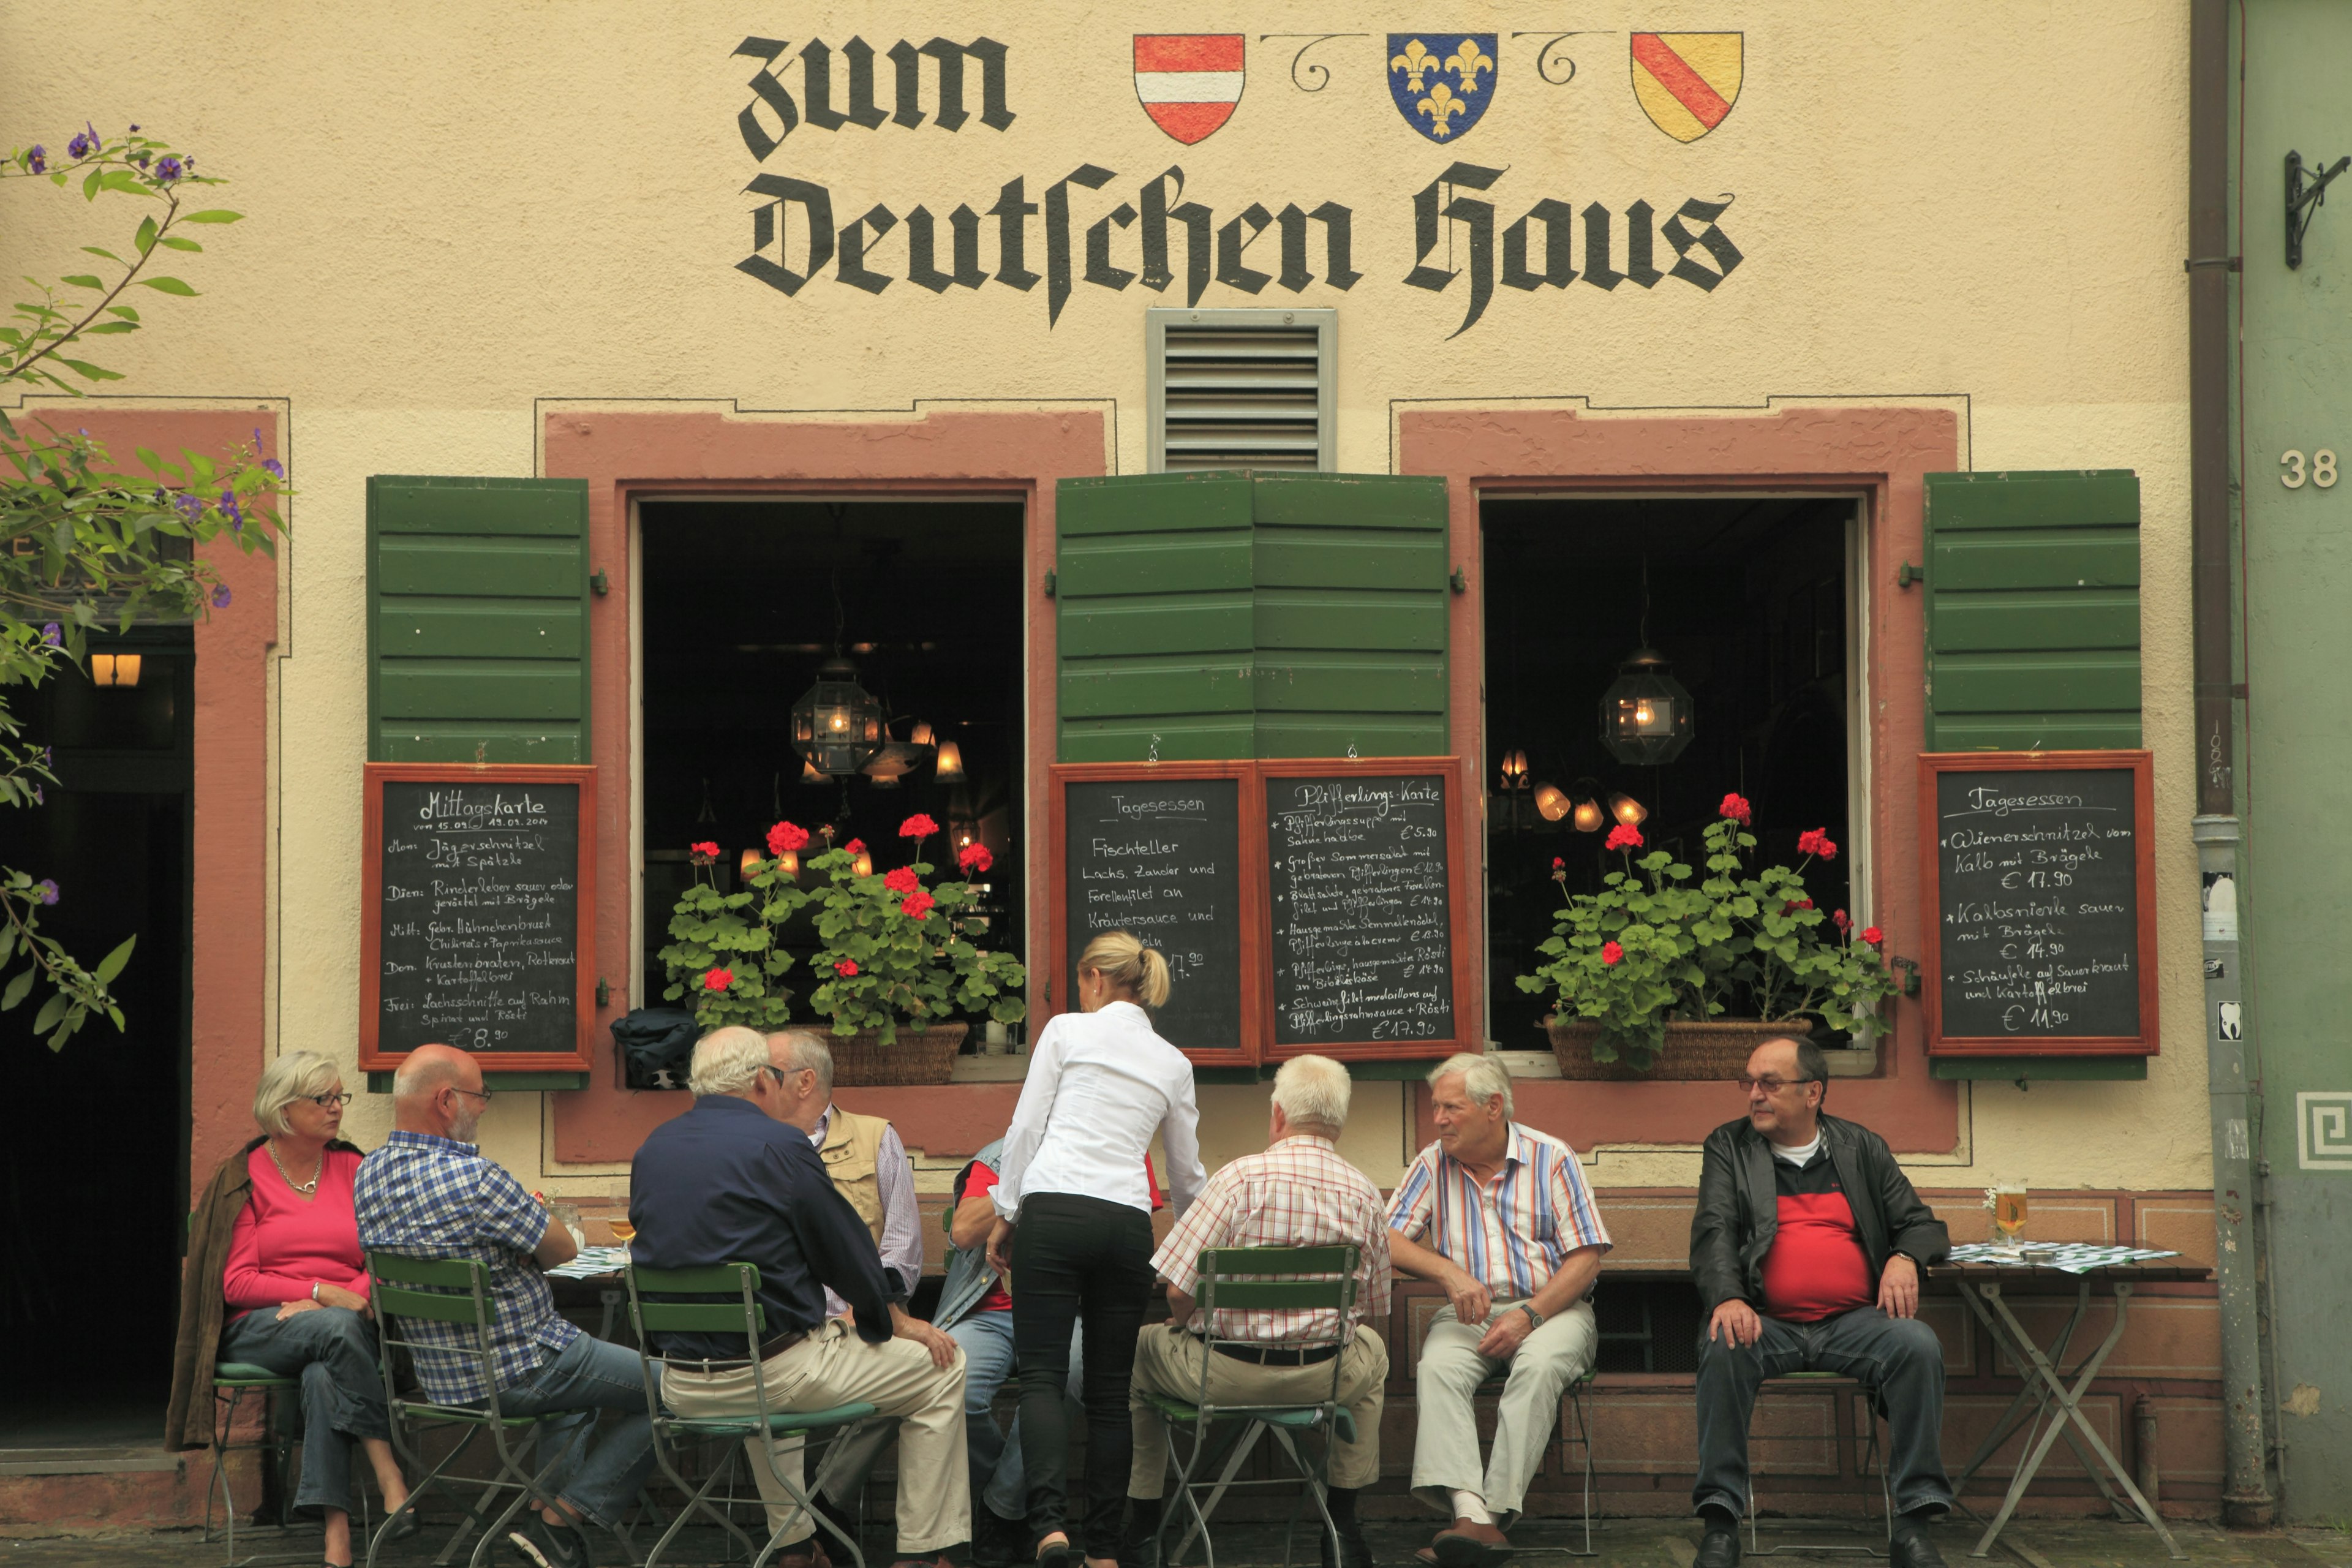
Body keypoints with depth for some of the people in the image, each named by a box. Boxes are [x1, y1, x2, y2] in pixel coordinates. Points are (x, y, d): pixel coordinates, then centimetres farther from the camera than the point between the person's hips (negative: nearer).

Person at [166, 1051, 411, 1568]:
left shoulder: (354, 1170, 14)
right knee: (337, 1328, -37)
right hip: (260, 1327, -2)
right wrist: (321, 1294, -13)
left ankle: (336, 1527, -43)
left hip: (343, 1318, 2)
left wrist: (353, 1298, -14)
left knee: (324, 1373, -36)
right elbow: (236, 1283, -2)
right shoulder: (245, 1178, 6)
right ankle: (389, 1475, -39)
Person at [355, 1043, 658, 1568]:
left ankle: (551, 1502, 30)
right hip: (515, 1373, -9)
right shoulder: (473, 1178, -27)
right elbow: (563, 1250, -14)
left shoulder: (367, 1176, 0)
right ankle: (559, 1522, 3)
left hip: (439, 1375, 9)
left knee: (577, 1363, 36)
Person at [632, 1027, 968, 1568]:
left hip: (679, 1387, 7)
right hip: (776, 1372, -7)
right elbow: (845, 1248, -7)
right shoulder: (778, 1146, -13)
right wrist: (893, 1319, 11)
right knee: (943, 1367, 10)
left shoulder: (651, 1150, 7)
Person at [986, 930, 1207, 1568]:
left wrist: (1005, 1215, 8)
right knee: (1110, 1388, 8)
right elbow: (1186, 1172, 23)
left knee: (1042, 1372, -4)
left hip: (1053, 1209, -3)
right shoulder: (1173, 1063, 16)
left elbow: (1026, 1126, 1)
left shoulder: (1066, 1031, 6)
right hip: (1128, 1222, 3)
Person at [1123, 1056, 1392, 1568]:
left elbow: (1179, 1292, -13)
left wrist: (1185, 1326, 10)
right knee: (1372, 1350, 37)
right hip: (1323, 1377, 3)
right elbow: (1374, 1311, 9)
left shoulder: (1241, 1176, -12)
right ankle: (1342, 1523, 36)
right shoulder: (1366, 1194, 1)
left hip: (1227, 1372, -3)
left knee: (1141, 1348, 27)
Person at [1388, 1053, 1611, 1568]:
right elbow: (1386, 1240, 1)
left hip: (1550, 1307, -2)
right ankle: (1470, 1512, -46)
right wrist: (1449, 1272, -15)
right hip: (1469, 1312, 2)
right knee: (1438, 1367, -31)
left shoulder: (1551, 1158, 1)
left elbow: (1585, 1259, -3)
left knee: (1538, 1365, -35)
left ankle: (1496, 1511, -39)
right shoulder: (1434, 1165, 8)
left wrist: (1529, 1315, -16)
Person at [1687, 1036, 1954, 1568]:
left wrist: (1905, 1258, -9)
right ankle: (1720, 1525, -28)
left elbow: (1922, 1224, 16)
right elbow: (1714, 1231, -1)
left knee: (1919, 1345, -28)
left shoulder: (1862, 1149, 16)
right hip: (1767, 1323, -1)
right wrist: (1727, 1299, -21)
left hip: (1853, 1323, 1)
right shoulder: (1728, 1147, 12)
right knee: (1723, 1350, -34)